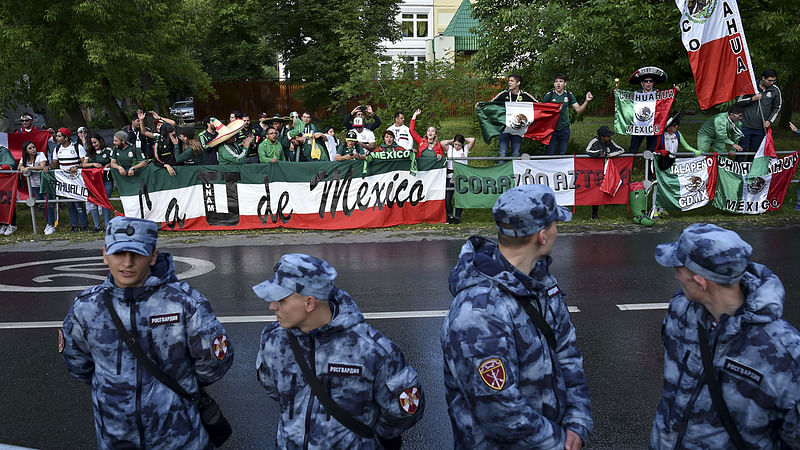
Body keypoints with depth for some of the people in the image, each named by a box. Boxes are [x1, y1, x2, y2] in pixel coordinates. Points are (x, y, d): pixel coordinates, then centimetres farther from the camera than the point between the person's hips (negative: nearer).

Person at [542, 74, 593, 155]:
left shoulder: (569, 95, 3)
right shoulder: (549, 95, -4)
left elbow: (579, 110, 1)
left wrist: (586, 101, -13)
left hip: (564, 129, 3)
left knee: (562, 153, 12)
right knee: (550, 153, 0)